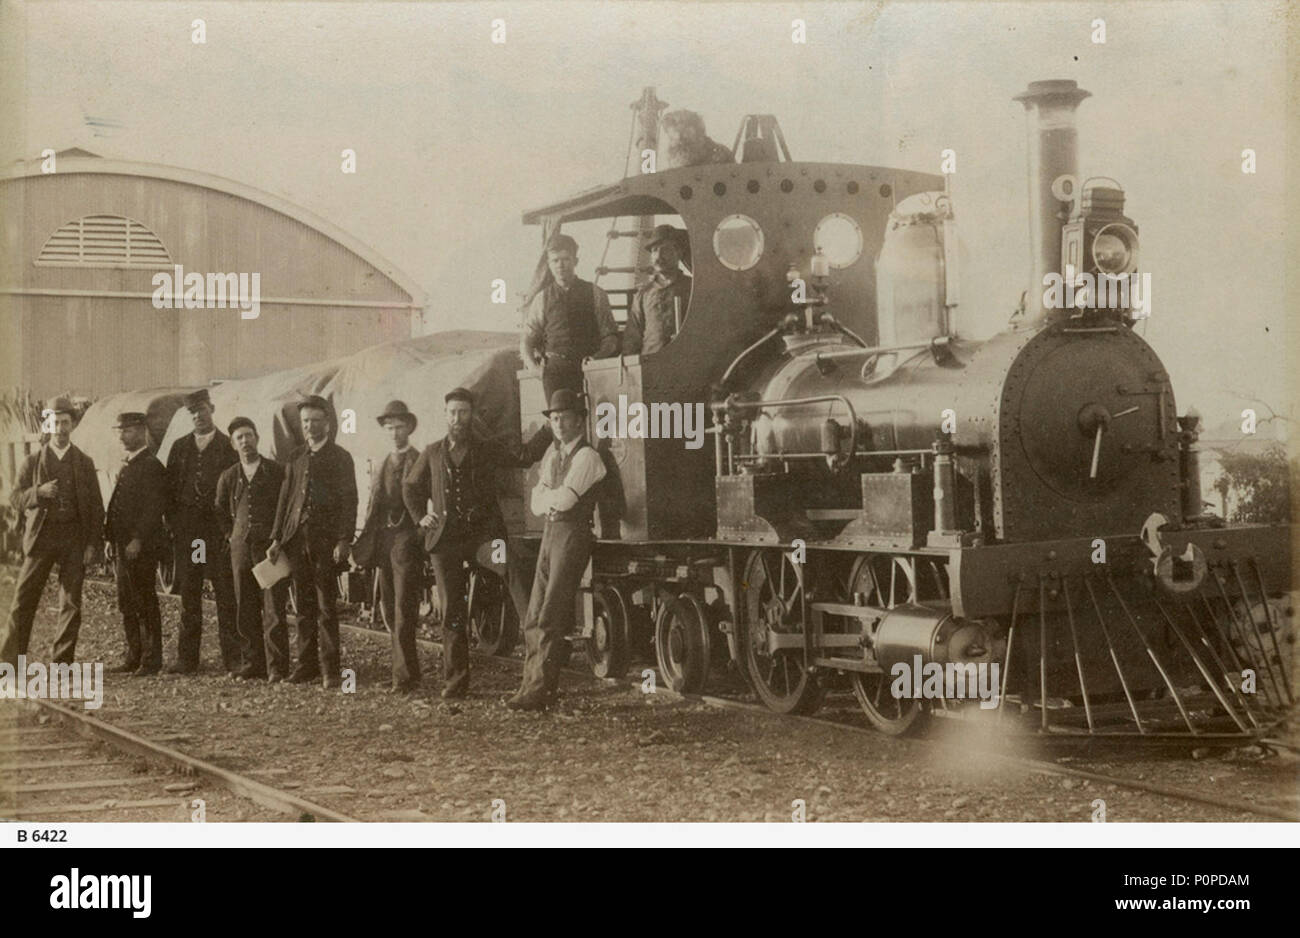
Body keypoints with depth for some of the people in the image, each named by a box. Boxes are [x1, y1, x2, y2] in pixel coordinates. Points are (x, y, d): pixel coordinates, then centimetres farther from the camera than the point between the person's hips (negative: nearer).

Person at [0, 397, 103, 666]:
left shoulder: (85, 463, 8)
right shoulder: (32, 462, 7)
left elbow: (96, 506, 7)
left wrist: (92, 544, -2)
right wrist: (39, 492, -18)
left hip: (74, 539, 1)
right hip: (40, 537, -1)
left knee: (71, 603, 1)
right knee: (23, 600, -3)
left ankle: (63, 662, 8)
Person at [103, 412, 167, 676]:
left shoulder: (151, 466, -11)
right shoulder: (126, 466, 17)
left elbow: (154, 507, -18)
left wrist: (137, 540, -21)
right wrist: (111, 539, 13)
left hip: (142, 547, -9)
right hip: (122, 546, 9)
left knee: (144, 603, -4)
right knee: (126, 604, 11)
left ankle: (151, 659, 2)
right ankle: (134, 657, 18)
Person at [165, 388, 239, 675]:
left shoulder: (229, 446, 3)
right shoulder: (179, 447, 14)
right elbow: (170, 487, 13)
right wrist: (172, 522, 3)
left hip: (219, 530, -3)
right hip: (186, 530, 3)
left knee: (226, 595, -2)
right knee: (189, 597, 6)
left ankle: (232, 658, 0)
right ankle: (187, 658, 10)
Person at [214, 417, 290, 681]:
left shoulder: (277, 471, 0)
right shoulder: (228, 477, 11)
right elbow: (221, 513, 25)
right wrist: (231, 536, 14)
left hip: (271, 548, -4)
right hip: (241, 548, 4)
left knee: (273, 610, -7)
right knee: (245, 610, 5)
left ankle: (277, 667, -5)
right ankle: (252, 663, 13)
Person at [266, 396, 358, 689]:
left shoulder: (340, 457, 1)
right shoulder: (296, 457, 15)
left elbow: (349, 500, -4)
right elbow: (285, 498, 16)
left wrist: (343, 541, -12)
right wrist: (277, 538, 10)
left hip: (325, 539, -5)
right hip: (297, 538, 5)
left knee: (326, 607, -4)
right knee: (304, 606, 8)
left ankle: (329, 669, -2)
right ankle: (307, 664, 14)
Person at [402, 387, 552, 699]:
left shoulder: (487, 450, 9)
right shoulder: (433, 453, 13)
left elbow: (524, 457, 1)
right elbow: (411, 486, 25)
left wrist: (549, 429, -9)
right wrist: (420, 516, 11)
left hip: (482, 532, -2)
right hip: (445, 538, 2)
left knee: (509, 567, -34)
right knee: (452, 611, 3)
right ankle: (455, 680, 11)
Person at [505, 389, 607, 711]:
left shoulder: (586, 456, -8)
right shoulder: (552, 455, 18)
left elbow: (565, 499, -17)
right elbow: (537, 503, 14)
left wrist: (548, 496, 2)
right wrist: (556, 498, -6)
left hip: (573, 533, -8)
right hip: (550, 532, 8)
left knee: (550, 618, -10)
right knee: (533, 618, 5)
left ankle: (542, 689, -9)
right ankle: (532, 683, 9)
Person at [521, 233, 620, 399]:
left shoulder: (594, 294, 11)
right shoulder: (542, 299, 14)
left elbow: (610, 336, 10)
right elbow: (527, 340, 17)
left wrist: (597, 357, -8)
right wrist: (533, 365, -1)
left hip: (586, 367, -1)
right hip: (555, 366, 1)